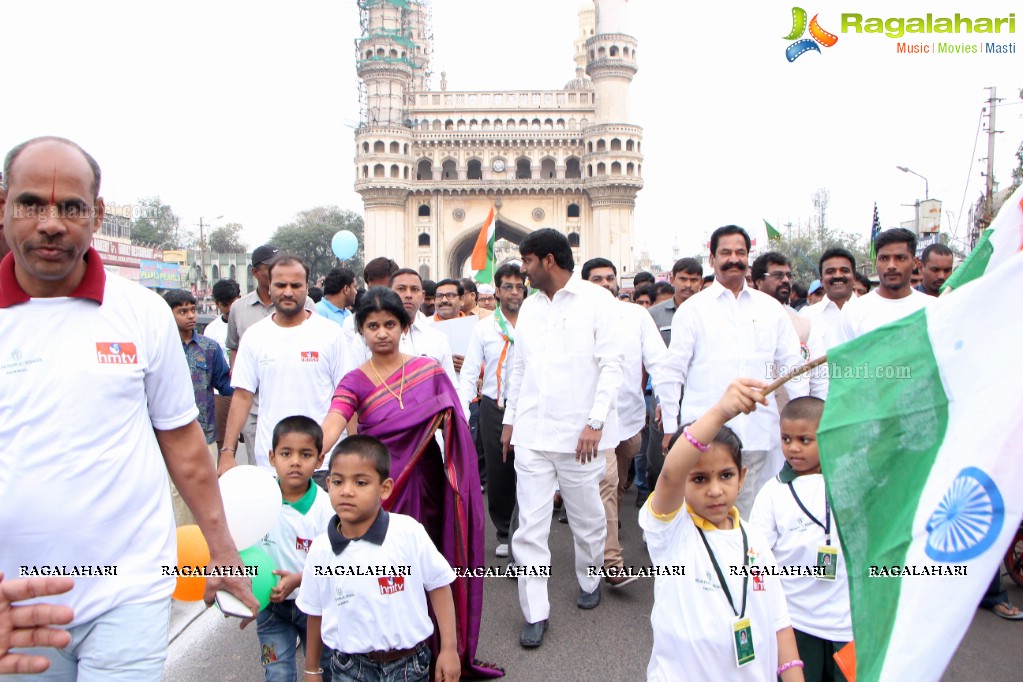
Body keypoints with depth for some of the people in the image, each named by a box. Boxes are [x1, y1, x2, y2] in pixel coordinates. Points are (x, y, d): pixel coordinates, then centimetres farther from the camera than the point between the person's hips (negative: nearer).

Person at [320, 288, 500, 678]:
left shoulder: (429, 369, 2)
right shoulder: (354, 383, -3)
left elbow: (454, 425, 11)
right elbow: (329, 431, -21)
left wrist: (441, 420, -10)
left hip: (426, 486, 1)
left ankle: (437, 652, 25)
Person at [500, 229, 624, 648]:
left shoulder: (596, 300, -4)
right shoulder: (529, 306, 12)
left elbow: (611, 365, -8)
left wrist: (595, 423, -15)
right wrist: (510, 420, 15)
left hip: (579, 432, -4)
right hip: (532, 432, 4)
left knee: (587, 518, 12)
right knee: (529, 526, 2)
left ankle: (589, 581, 38)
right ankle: (535, 612, 14)